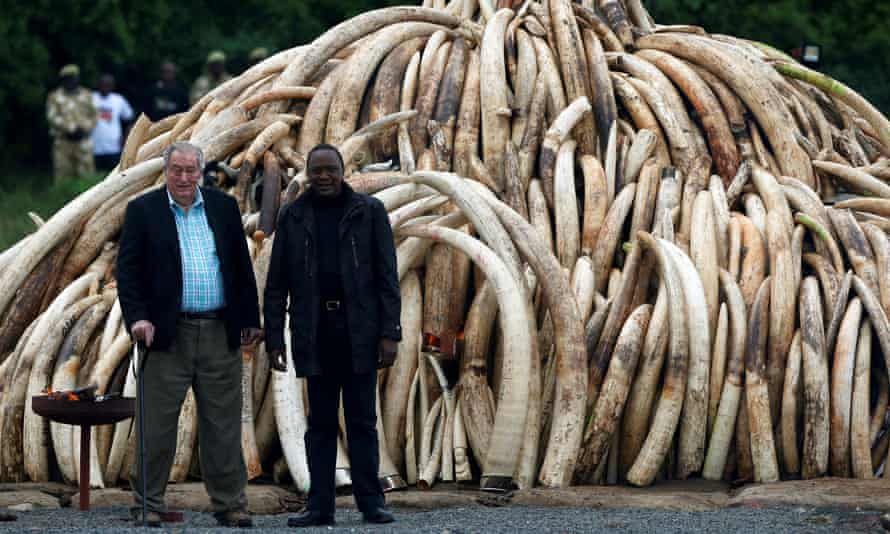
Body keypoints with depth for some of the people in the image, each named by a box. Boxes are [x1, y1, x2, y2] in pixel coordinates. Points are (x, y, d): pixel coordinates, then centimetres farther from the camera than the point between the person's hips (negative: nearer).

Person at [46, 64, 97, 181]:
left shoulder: (86, 95, 10)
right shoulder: (55, 97, 2)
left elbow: (93, 116, 10)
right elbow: (52, 117, -8)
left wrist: (84, 129, -9)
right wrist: (71, 128, -17)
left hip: (83, 143, 2)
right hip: (63, 142, -2)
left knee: (87, 176, -4)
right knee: (62, 176, -3)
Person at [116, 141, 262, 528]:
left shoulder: (224, 207, 10)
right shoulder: (143, 210, 1)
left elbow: (242, 267, 12)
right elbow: (128, 271, -2)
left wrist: (249, 320, 8)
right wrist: (137, 318, -13)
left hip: (220, 333, 3)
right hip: (168, 332, -2)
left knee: (223, 425, 5)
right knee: (157, 425, 0)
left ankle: (229, 504, 10)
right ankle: (147, 505, 7)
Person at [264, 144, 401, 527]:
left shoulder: (369, 212, 2)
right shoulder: (293, 216, 6)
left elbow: (387, 276, -1)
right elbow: (276, 283, 7)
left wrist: (389, 333, -8)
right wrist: (274, 339, 1)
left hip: (359, 329, -1)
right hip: (315, 330, 1)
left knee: (362, 420, 0)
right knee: (320, 422, 4)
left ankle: (371, 502, 2)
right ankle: (320, 506, 5)